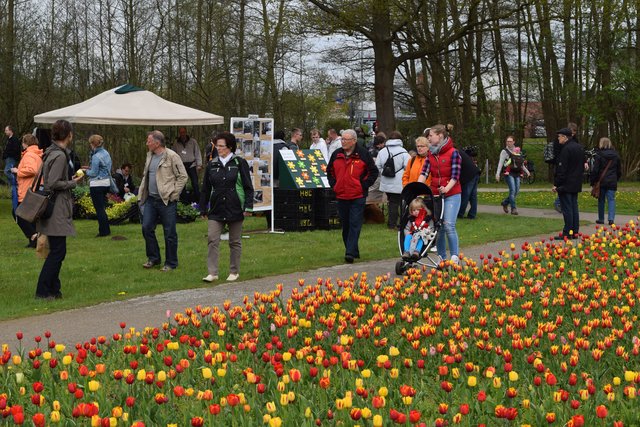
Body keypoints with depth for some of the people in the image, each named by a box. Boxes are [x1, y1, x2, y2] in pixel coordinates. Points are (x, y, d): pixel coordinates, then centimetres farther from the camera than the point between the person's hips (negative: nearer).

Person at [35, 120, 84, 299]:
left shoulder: (51, 152, 13)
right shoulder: (60, 156, -17)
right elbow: (53, 183, -22)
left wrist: (72, 178, 14)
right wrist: (73, 183, -9)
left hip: (55, 209, 10)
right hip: (56, 209, -10)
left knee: (57, 250, 14)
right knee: (57, 251, -6)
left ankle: (53, 289, 19)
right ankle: (43, 290, -2)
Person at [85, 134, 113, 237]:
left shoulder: (96, 156, -18)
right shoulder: (106, 153, 8)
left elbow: (93, 173, -16)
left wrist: (86, 171, 5)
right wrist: (90, 168, 13)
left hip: (97, 184, -9)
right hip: (106, 183, 9)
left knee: (99, 209, -1)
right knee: (102, 207, 17)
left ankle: (104, 231, 3)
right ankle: (106, 229, 20)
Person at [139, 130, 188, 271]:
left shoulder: (172, 156, -11)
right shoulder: (150, 156, 13)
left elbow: (183, 177, -11)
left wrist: (173, 194, -12)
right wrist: (142, 193, 13)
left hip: (167, 201, -7)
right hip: (151, 199, 7)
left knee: (169, 233, 0)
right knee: (147, 228, 6)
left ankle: (171, 263, 10)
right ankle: (153, 258, 21)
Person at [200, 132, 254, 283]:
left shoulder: (240, 163, -2)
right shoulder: (212, 165, 8)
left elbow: (248, 187, -3)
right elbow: (205, 189, 13)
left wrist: (248, 207, -10)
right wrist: (203, 209, 12)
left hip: (235, 208, -3)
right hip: (216, 210, 3)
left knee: (235, 242, 6)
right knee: (212, 239, -7)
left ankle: (234, 272, 18)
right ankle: (212, 272, -6)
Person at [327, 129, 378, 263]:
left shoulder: (363, 154, -2)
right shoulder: (337, 154, 9)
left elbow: (374, 172, 2)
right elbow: (329, 171, 23)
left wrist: (364, 185, -5)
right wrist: (334, 184, 10)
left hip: (358, 197, -5)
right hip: (341, 196, 5)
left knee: (355, 224, -10)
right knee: (345, 225, 9)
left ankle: (350, 252, -14)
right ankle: (353, 251, 20)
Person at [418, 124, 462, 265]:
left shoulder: (453, 153, -7)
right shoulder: (431, 154, 9)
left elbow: (455, 176, -12)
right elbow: (424, 172, -1)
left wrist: (446, 188, -26)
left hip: (451, 195, -6)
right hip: (435, 194, 6)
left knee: (448, 225, -15)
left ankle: (455, 257, -7)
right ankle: (442, 257, 15)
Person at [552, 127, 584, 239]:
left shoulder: (566, 149, -17)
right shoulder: (579, 147, 12)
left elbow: (561, 169, -19)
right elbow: (582, 166, 19)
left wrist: (556, 184, -15)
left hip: (566, 184, -9)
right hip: (576, 184, 9)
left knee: (567, 208, -6)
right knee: (574, 207, 12)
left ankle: (568, 233, -4)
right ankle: (575, 232, 14)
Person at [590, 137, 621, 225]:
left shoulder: (599, 155, -10)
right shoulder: (615, 155, 6)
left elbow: (595, 170, -10)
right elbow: (619, 170, 15)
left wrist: (592, 181, -1)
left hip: (602, 181, -3)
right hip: (612, 182, 3)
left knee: (601, 200, 8)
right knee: (611, 200, 2)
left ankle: (601, 219, 15)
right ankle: (611, 218, -11)